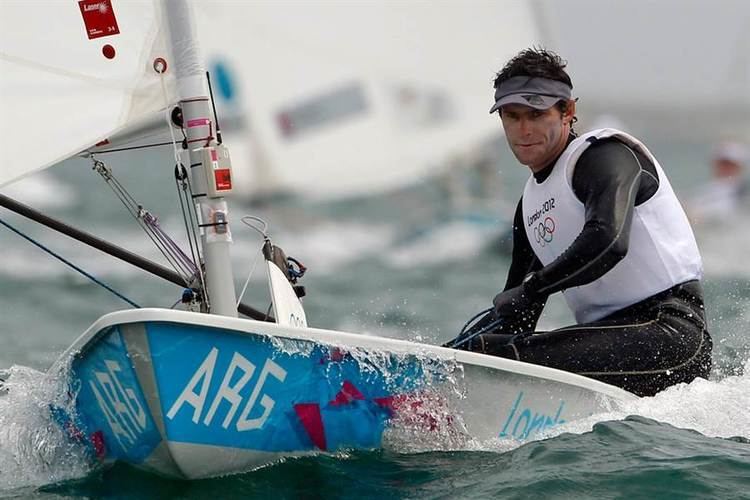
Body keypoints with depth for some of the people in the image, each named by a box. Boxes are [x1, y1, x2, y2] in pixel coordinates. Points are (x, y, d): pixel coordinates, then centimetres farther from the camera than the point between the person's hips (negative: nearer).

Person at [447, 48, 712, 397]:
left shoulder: (606, 153, -5)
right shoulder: (531, 205, 20)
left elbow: (607, 242, -25)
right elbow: (513, 316, 22)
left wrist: (532, 288, -26)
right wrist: (452, 355, 8)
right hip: (609, 337, 9)